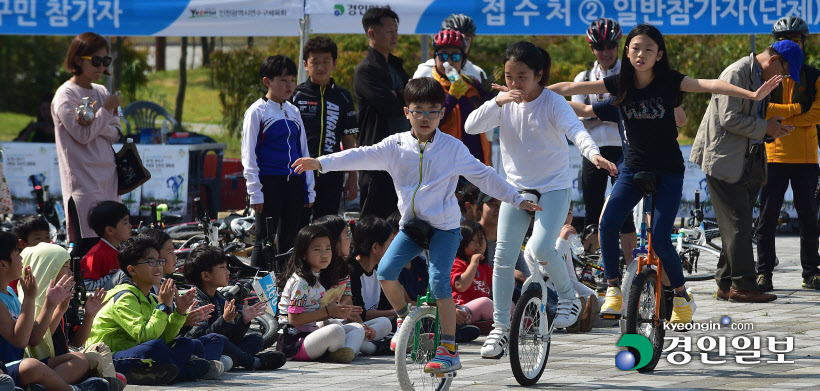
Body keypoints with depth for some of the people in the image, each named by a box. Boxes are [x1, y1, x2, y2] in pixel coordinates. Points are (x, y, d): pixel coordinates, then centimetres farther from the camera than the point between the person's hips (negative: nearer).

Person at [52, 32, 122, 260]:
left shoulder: (102, 93, 15)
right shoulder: (66, 95, -6)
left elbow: (116, 133, 9)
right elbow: (82, 135, -13)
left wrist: (94, 123, -10)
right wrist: (107, 110, -9)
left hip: (107, 179, 7)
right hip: (83, 180, -7)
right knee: (87, 245, -13)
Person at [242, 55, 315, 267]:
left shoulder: (294, 112, 13)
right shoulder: (257, 112, -4)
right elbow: (249, 154, -5)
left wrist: (309, 189, 15)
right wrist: (255, 191, -11)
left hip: (294, 184, 5)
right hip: (269, 183, -5)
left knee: (288, 239, 9)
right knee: (264, 241, -4)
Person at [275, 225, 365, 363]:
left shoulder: (315, 278, 17)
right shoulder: (300, 282, -13)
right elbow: (294, 318, -19)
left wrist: (334, 312, 3)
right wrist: (327, 311, -17)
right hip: (294, 342, -11)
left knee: (358, 328, 10)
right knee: (336, 331, -36)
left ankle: (348, 350, -21)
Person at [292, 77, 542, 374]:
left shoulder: (453, 148, -2)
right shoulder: (396, 146, 1)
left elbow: (484, 176, 2)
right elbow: (362, 157, -5)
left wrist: (517, 199, 1)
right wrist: (321, 163, -15)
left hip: (444, 226, -3)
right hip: (411, 225, 3)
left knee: (438, 281, -19)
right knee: (386, 271, -14)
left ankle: (449, 350, -13)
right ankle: (404, 319, 14)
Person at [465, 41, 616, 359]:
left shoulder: (553, 103, -13)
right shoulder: (506, 103, 0)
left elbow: (574, 129, -31)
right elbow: (471, 126, -11)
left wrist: (592, 153, -51)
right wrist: (497, 103, -26)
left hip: (553, 187, -4)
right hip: (516, 187, 4)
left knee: (540, 248, -24)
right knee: (503, 256, -3)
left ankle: (568, 297, 4)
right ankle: (500, 328, 7)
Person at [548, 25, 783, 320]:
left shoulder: (669, 81, -11)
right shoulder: (619, 84, -3)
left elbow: (710, 85, -25)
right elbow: (570, 88, -1)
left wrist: (753, 95, -38)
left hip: (668, 171, -3)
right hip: (633, 168, 3)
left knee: (660, 238, -13)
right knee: (608, 225, -17)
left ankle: (682, 296, 9)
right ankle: (613, 290, -1)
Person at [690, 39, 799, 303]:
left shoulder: (761, 78, 16)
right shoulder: (736, 74, -14)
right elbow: (729, 119, -21)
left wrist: (772, 129, 7)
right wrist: (765, 128, -14)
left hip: (748, 162, 9)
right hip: (725, 161, -9)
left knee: (737, 226, 8)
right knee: (737, 226, -9)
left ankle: (726, 285, 12)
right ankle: (743, 285, -7)